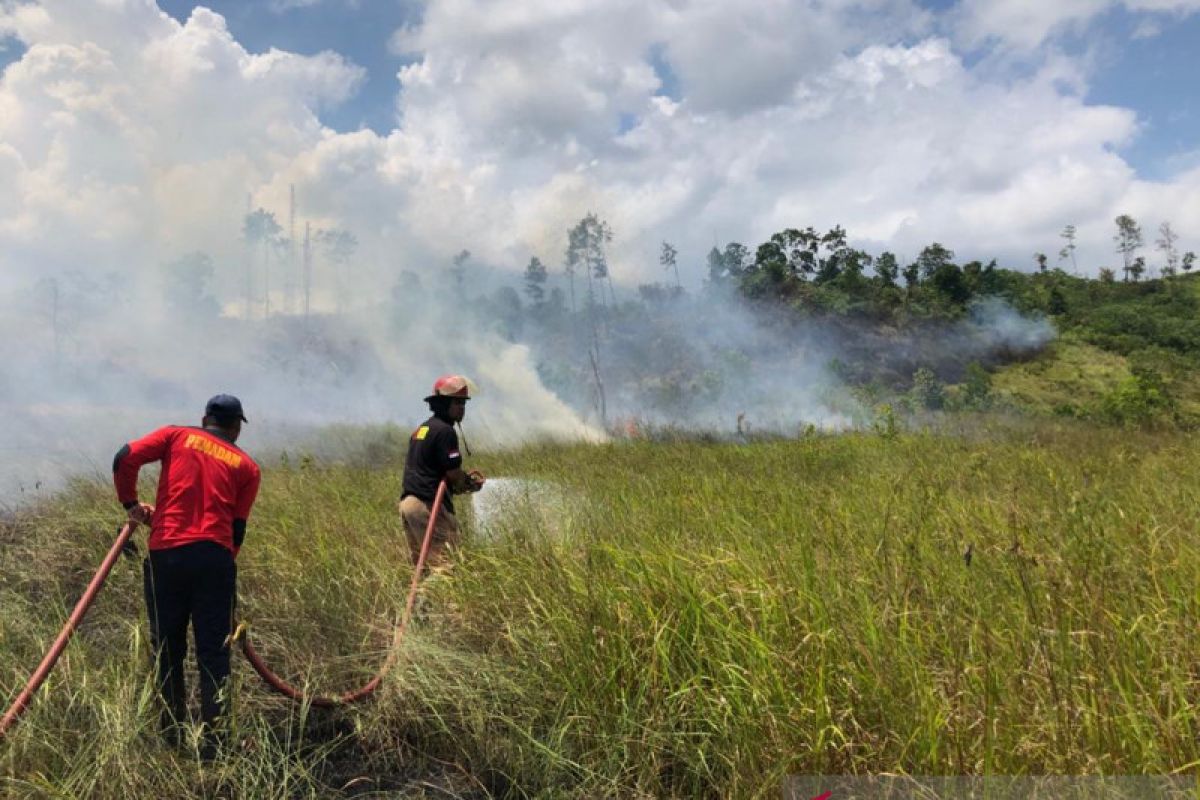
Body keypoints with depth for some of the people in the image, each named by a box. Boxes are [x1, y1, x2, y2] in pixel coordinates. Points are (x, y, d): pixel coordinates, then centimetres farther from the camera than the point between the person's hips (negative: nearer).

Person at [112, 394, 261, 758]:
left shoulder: (176, 436, 13)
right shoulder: (247, 466, 13)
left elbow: (125, 458, -2)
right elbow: (238, 527, 9)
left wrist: (131, 503, 13)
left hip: (165, 553, 1)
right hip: (214, 556, 0)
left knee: (167, 647, 14)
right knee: (213, 651, 6)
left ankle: (172, 733, 22)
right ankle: (211, 738, 5)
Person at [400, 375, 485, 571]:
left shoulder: (420, 429, 19)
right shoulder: (444, 431, -11)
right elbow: (453, 473, -12)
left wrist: (465, 479, 15)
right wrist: (472, 483, 9)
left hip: (407, 502, 10)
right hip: (428, 504, -10)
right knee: (448, 565, -9)